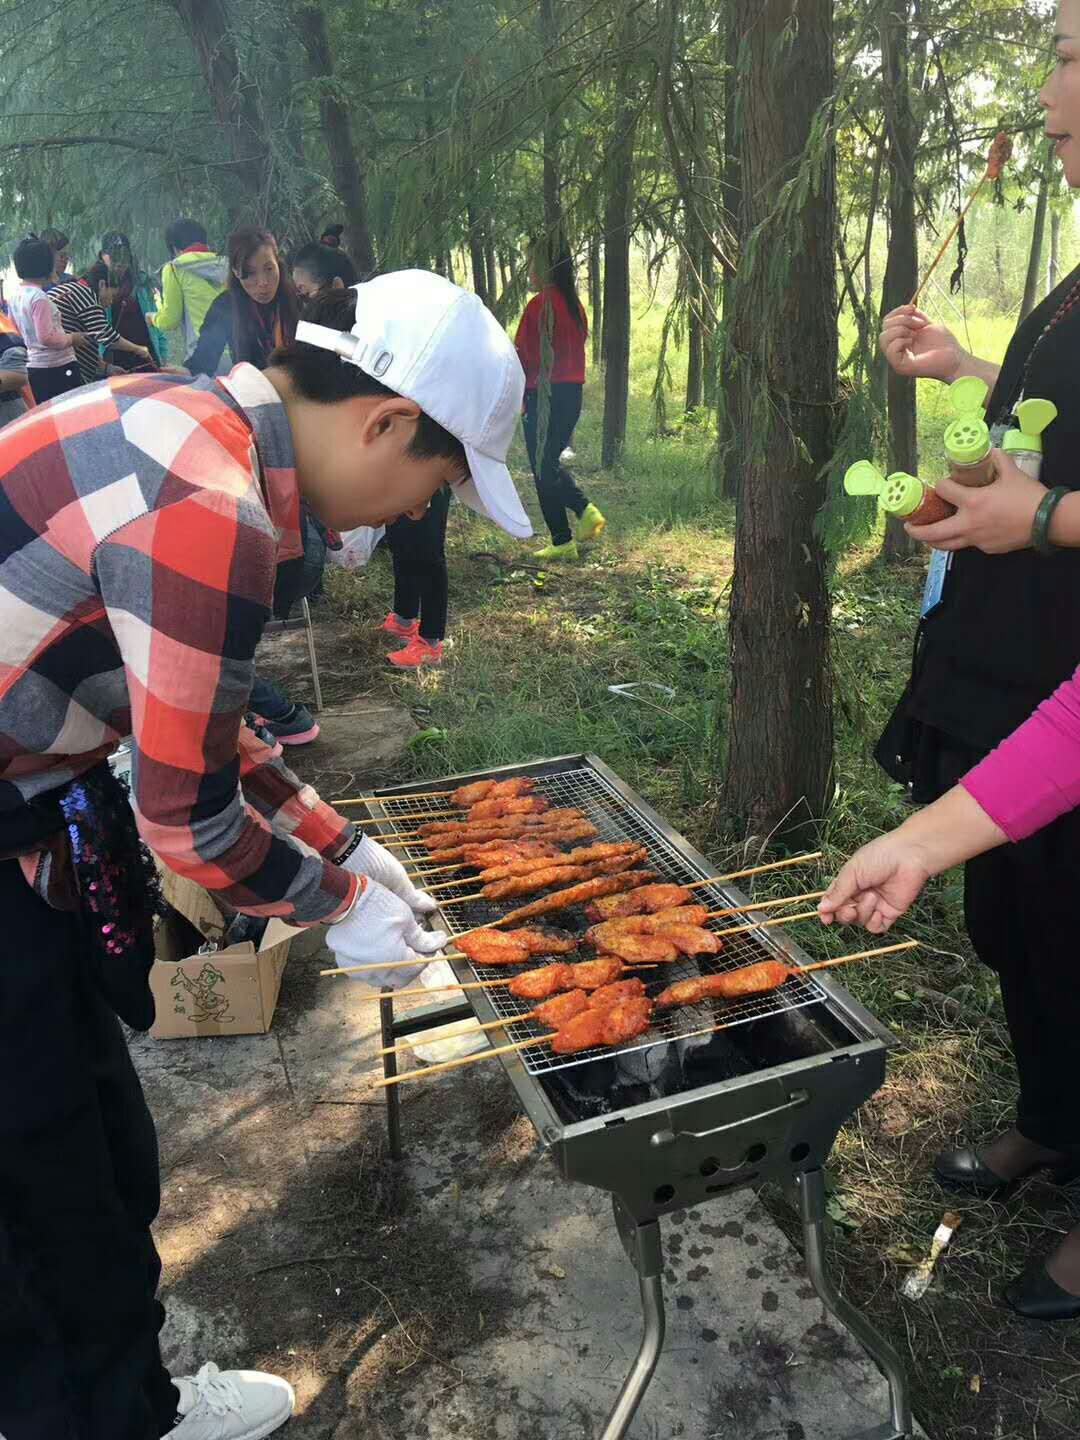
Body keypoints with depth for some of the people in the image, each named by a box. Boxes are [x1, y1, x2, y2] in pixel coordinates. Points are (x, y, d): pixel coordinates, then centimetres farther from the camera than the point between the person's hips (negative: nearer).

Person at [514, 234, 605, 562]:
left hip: (544, 395, -8)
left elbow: (524, 357, -15)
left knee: (544, 470, 2)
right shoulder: (575, 304, 11)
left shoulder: (539, 305, -13)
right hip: (573, 393, 8)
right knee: (551, 462, 22)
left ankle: (562, 542, 5)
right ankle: (585, 508, 4)